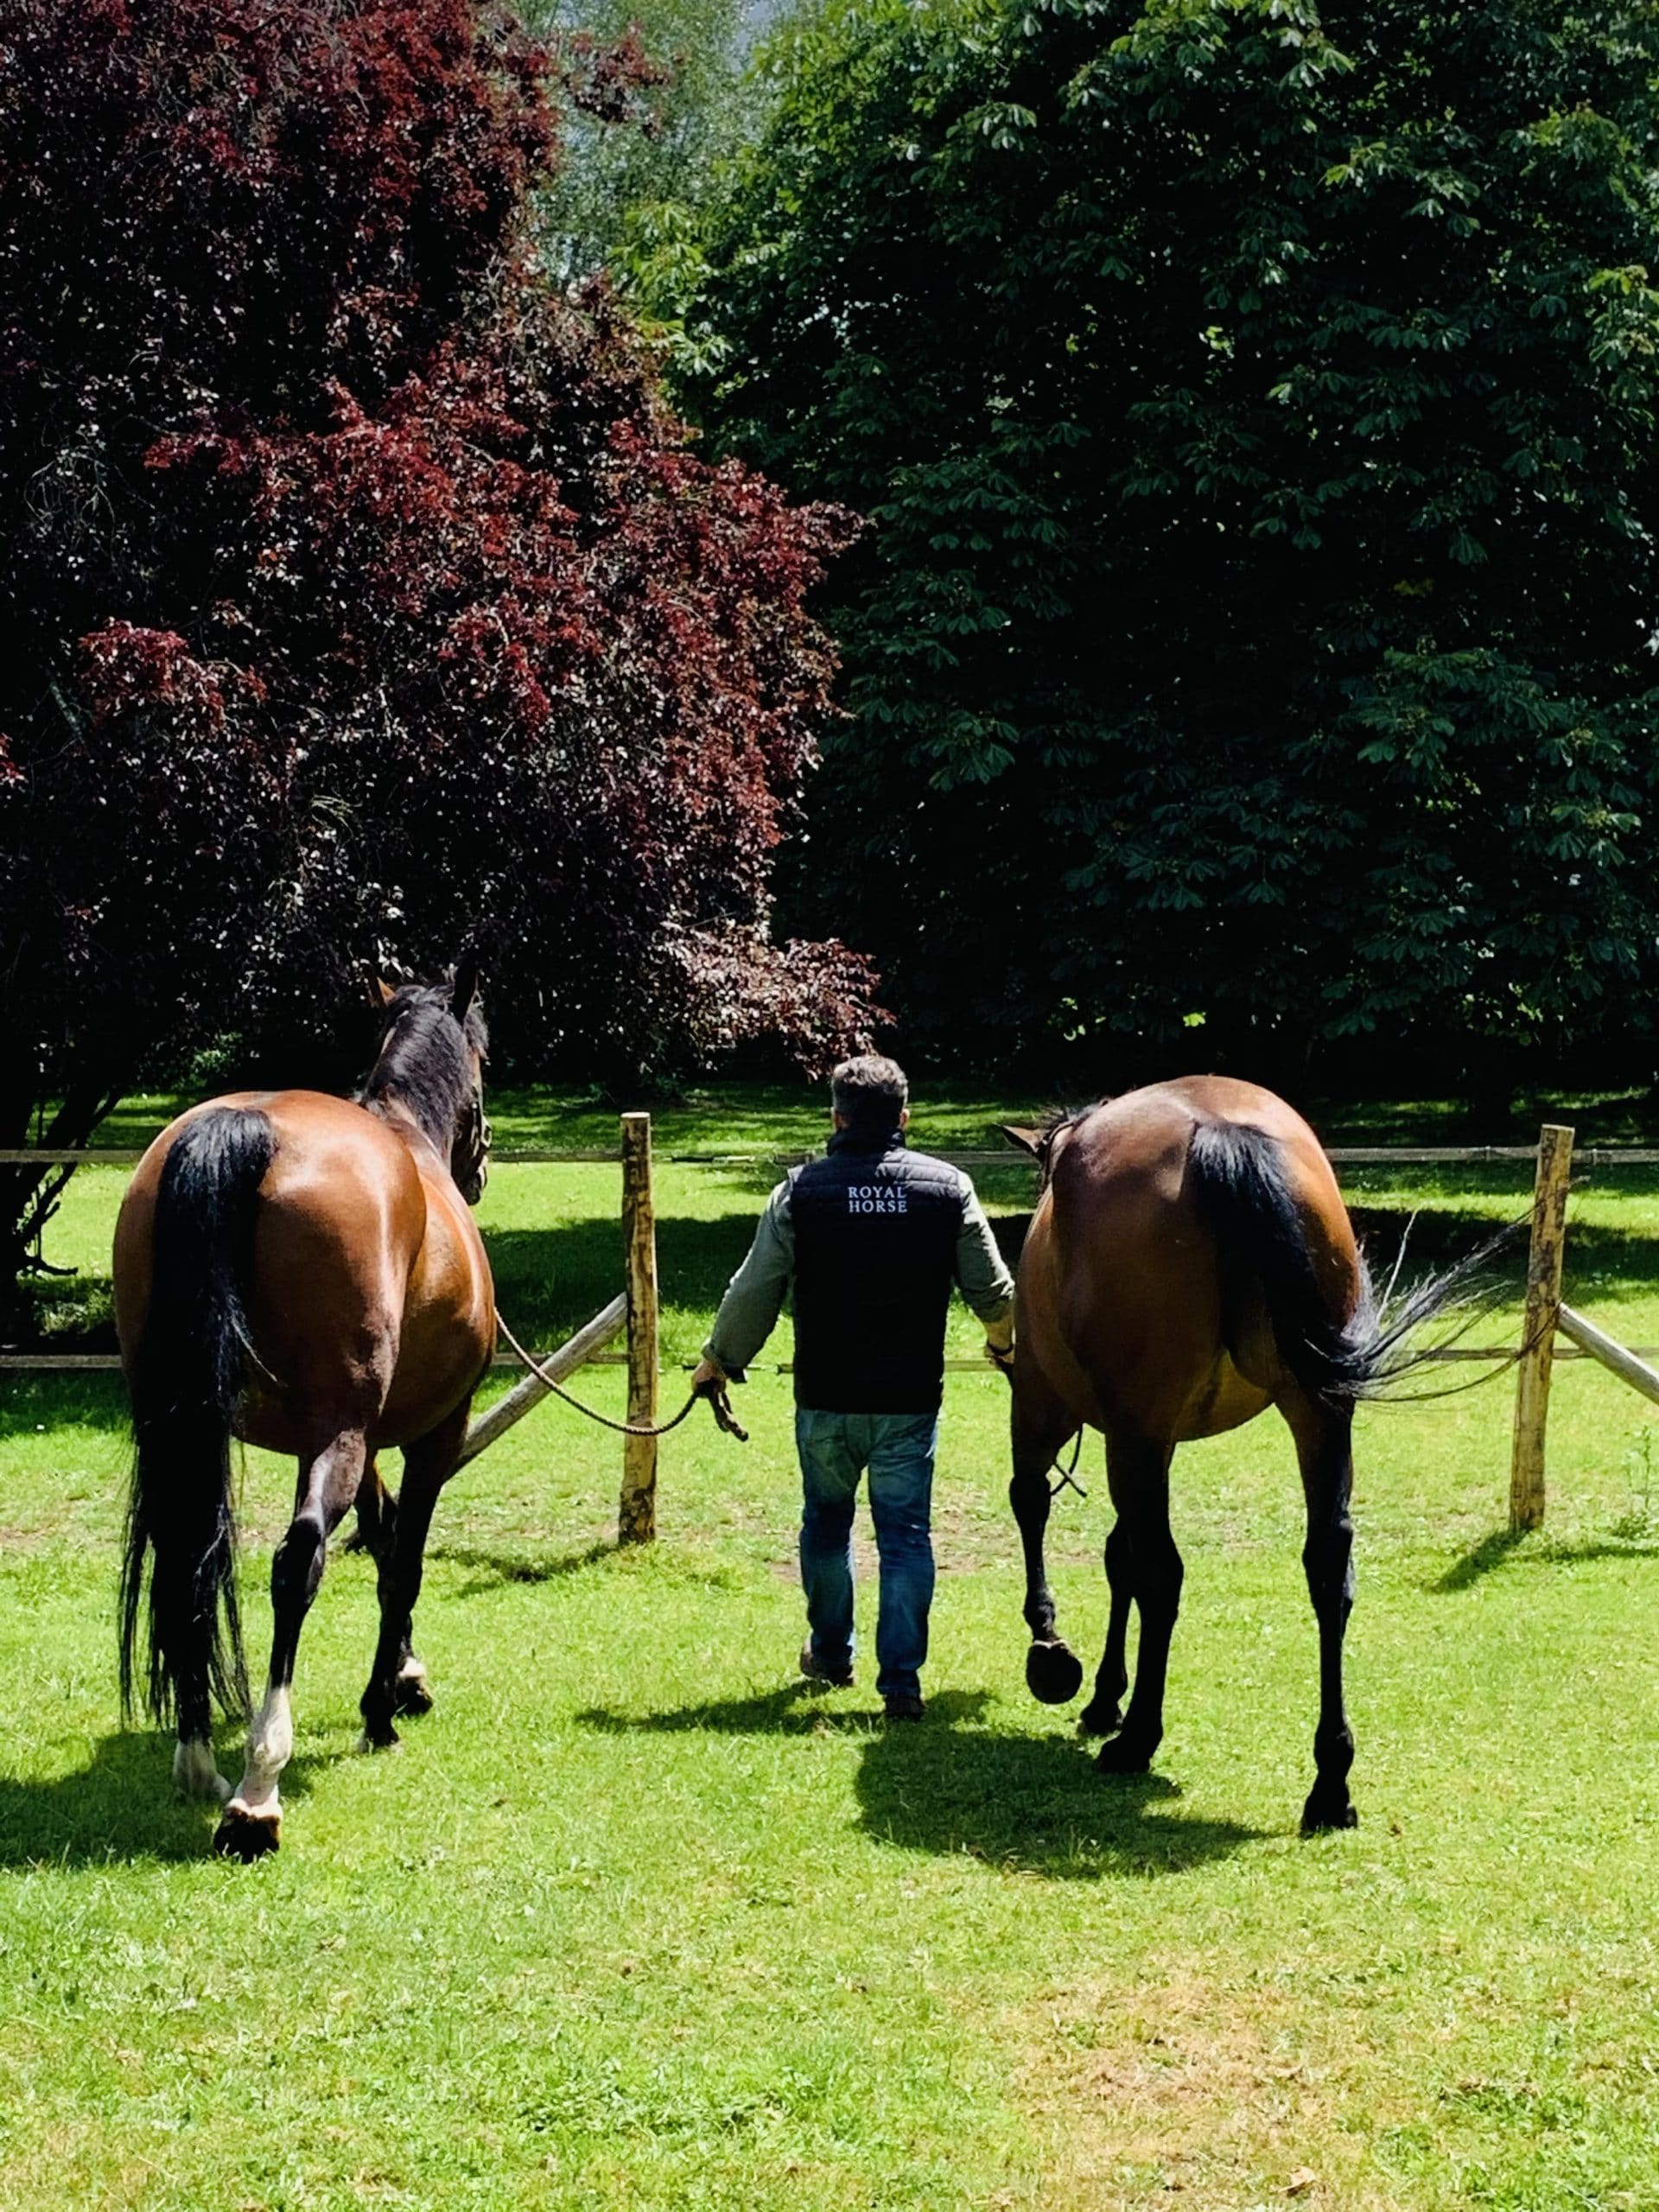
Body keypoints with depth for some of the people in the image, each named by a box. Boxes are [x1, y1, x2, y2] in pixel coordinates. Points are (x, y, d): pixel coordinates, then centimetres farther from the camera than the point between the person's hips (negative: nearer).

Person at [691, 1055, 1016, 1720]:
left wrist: (719, 1360, 13)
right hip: (911, 1399, 0)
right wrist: (1003, 1342, 27)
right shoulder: (948, 1188, -3)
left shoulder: (801, 1191, -7)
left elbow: (754, 1293, -4)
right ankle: (901, 1678, -2)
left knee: (826, 1524, 19)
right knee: (906, 1535, 4)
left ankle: (830, 1653, 34)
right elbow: (992, 1289, 4)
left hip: (826, 1399, 0)